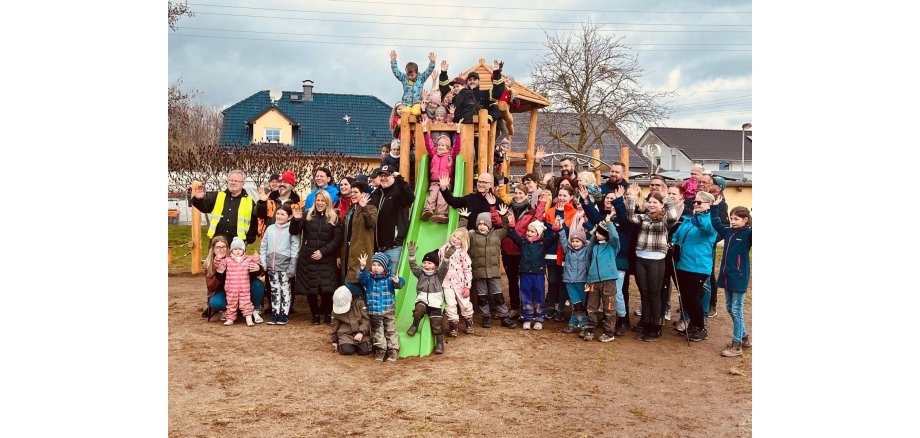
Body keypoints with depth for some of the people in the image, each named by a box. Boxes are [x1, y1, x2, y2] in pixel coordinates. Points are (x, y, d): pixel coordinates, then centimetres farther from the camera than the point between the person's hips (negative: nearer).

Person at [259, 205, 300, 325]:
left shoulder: (292, 229, -5)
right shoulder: (270, 228, 9)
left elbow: (295, 248, -9)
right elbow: (263, 246, 13)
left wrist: (292, 267, -13)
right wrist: (263, 263, 5)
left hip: (285, 265, -5)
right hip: (271, 265, 5)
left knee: (285, 290, 2)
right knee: (274, 290, 10)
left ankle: (283, 315, 8)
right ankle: (275, 314, 16)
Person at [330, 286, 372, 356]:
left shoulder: (359, 302, -9)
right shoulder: (336, 308, 0)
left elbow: (366, 319, -9)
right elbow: (335, 325, 13)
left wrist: (361, 332, -22)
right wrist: (334, 341, 18)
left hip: (360, 333, -1)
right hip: (345, 334, 1)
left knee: (365, 351, -18)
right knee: (346, 350, -22)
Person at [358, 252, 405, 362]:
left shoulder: (390, 277, -8)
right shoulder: (369, 277, -2)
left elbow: (401, 284, -21)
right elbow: (361, 278, -21)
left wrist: (397, 281, -46)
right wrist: (363, 267, -39)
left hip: (389, 311, -2)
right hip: (374, 312, 2)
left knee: (390, 331, 8)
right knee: (377, 332, 12)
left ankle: (393, 350, 17)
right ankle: (380, 349, 24)